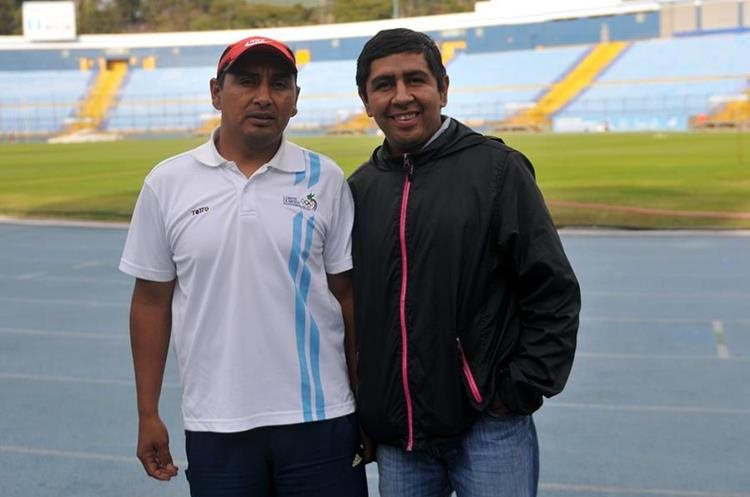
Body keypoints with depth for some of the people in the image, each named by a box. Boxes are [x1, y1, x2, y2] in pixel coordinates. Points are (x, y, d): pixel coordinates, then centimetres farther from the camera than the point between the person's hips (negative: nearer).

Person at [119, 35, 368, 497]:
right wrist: (148, 415, 5)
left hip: (320, 418, 0)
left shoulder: (325, 180, 0)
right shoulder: (168, 183, 1)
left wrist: (367, 406, 3)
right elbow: (152, 301, 5)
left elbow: (348, 294, 3)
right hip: (216, 425, 1)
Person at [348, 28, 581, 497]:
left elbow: (554, 293, -4)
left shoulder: (497, 168, -5)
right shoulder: (360, 188, 7)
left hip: (490, 428, -4)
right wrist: (359, 409, 10)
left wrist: (522, 389, -8)